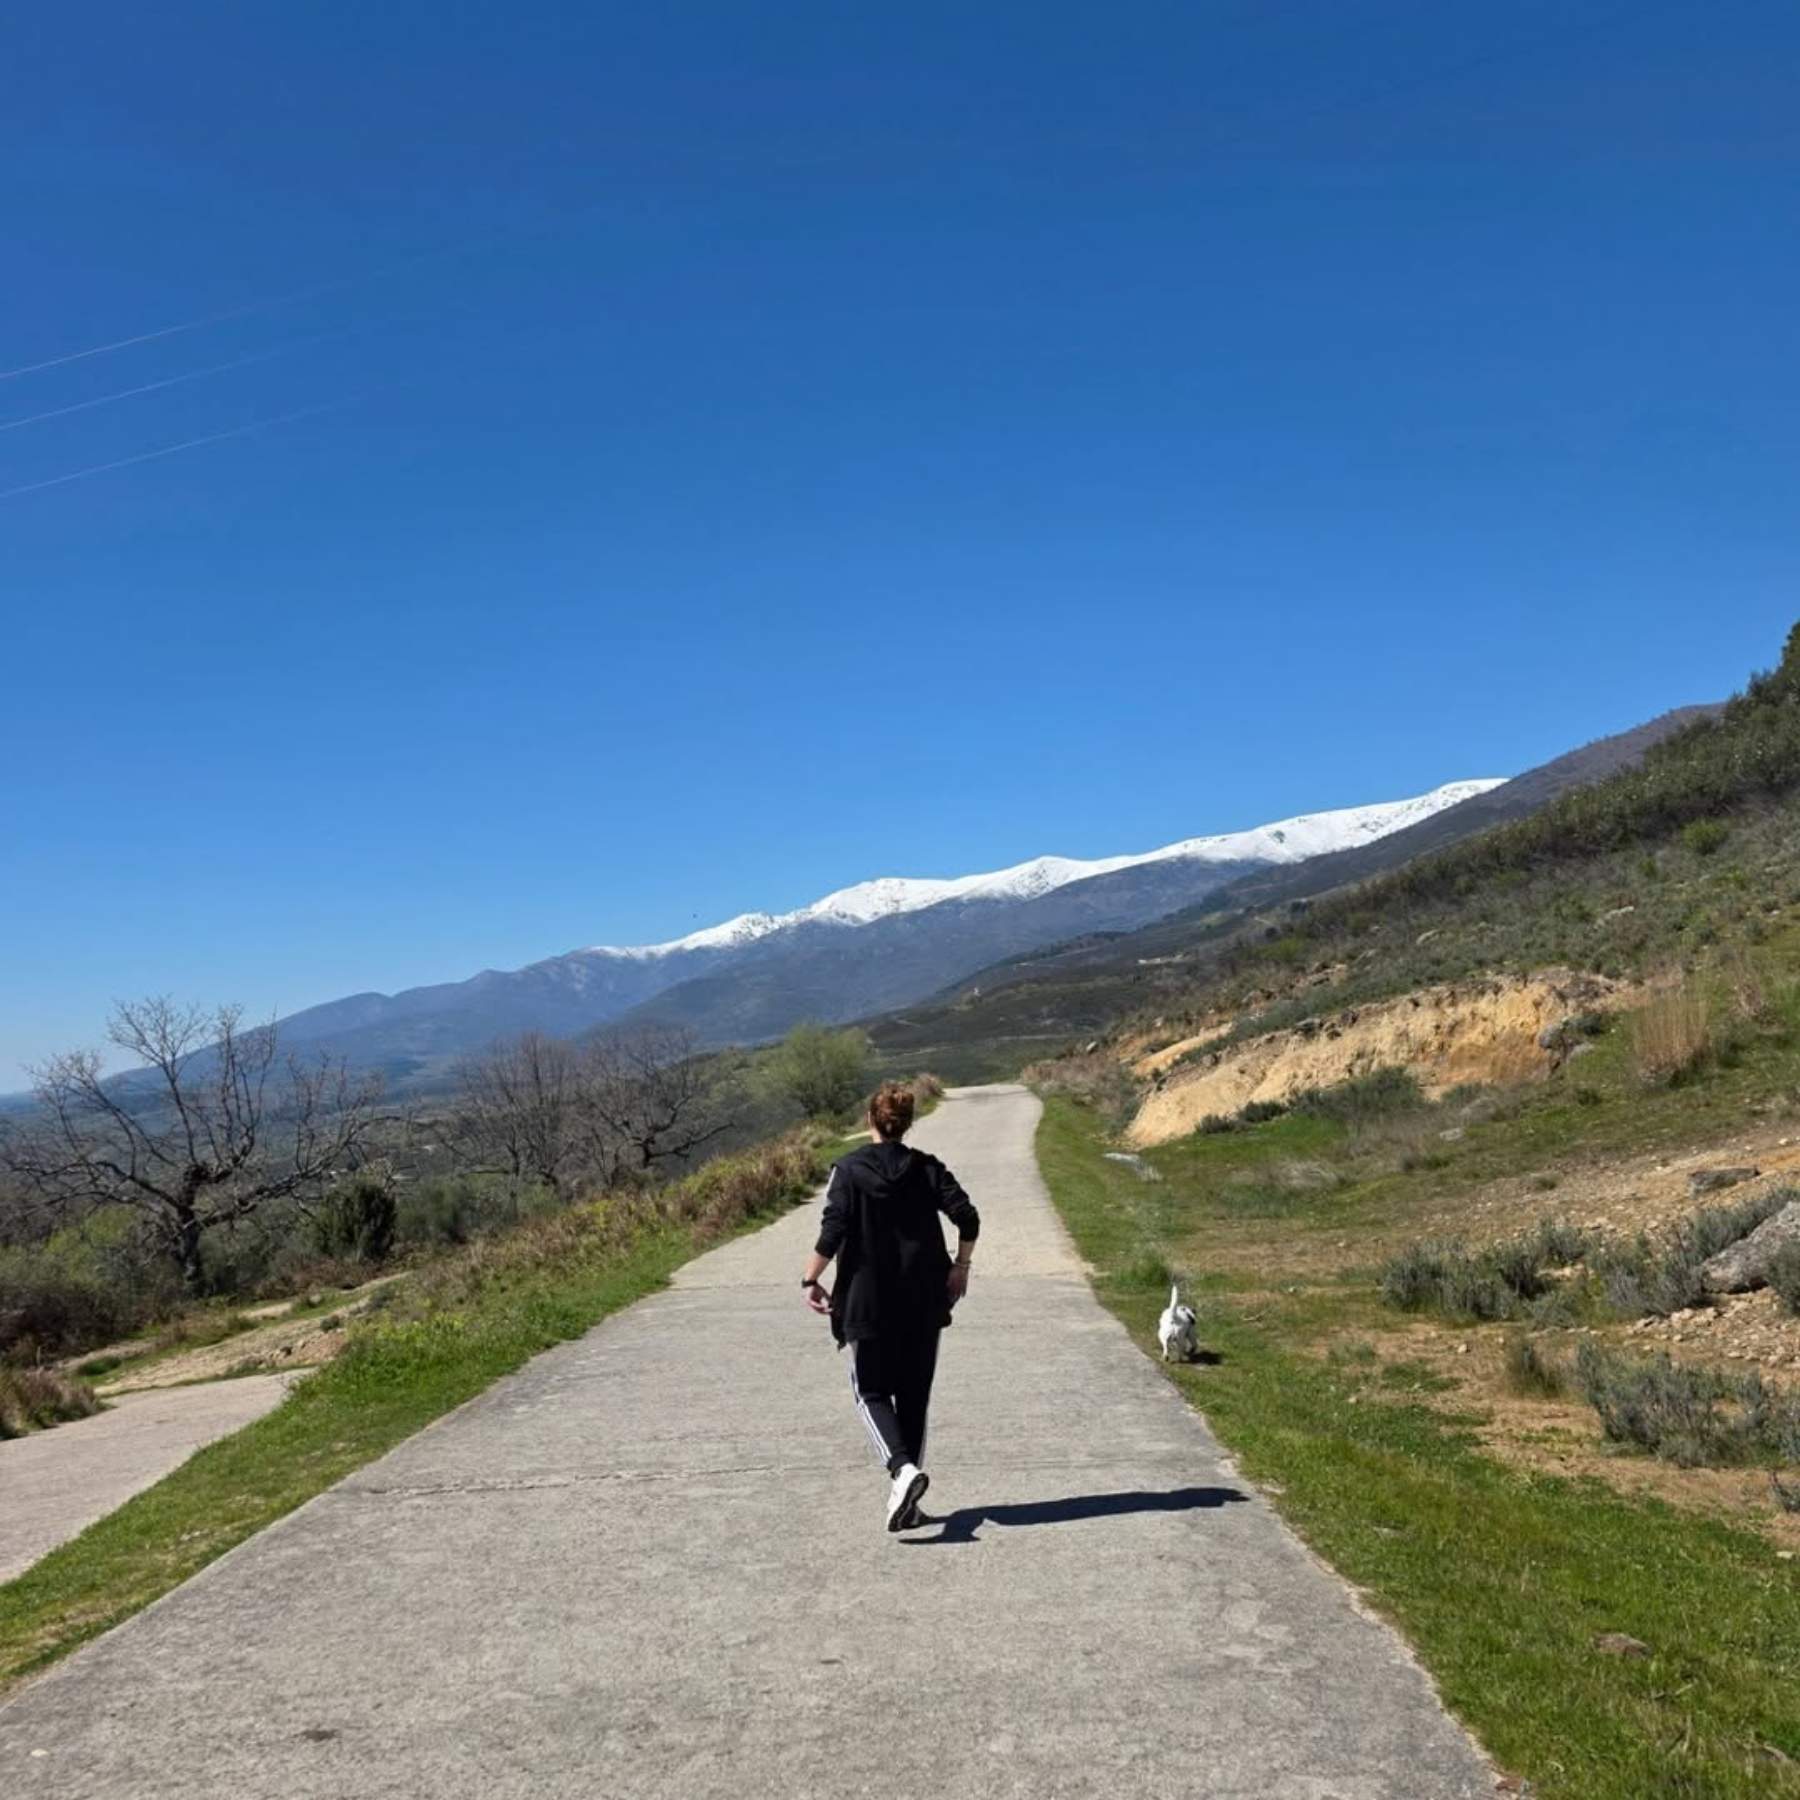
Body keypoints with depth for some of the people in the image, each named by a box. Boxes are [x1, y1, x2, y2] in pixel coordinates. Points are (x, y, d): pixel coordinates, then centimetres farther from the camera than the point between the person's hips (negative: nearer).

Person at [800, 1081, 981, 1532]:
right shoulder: (927, 1169, 1)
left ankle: (902, 1468, -15)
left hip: (868, 1303, -3)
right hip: (924, 1304, 3)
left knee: (872, 1393, 10)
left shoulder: (849, 1170, -7)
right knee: (914, 1396, 13)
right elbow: (968, 1218, -7)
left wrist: (810, 1280, -4)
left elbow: (832, 1232, -14)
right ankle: (906, 1500, 15)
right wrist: (960, 1266, 6)